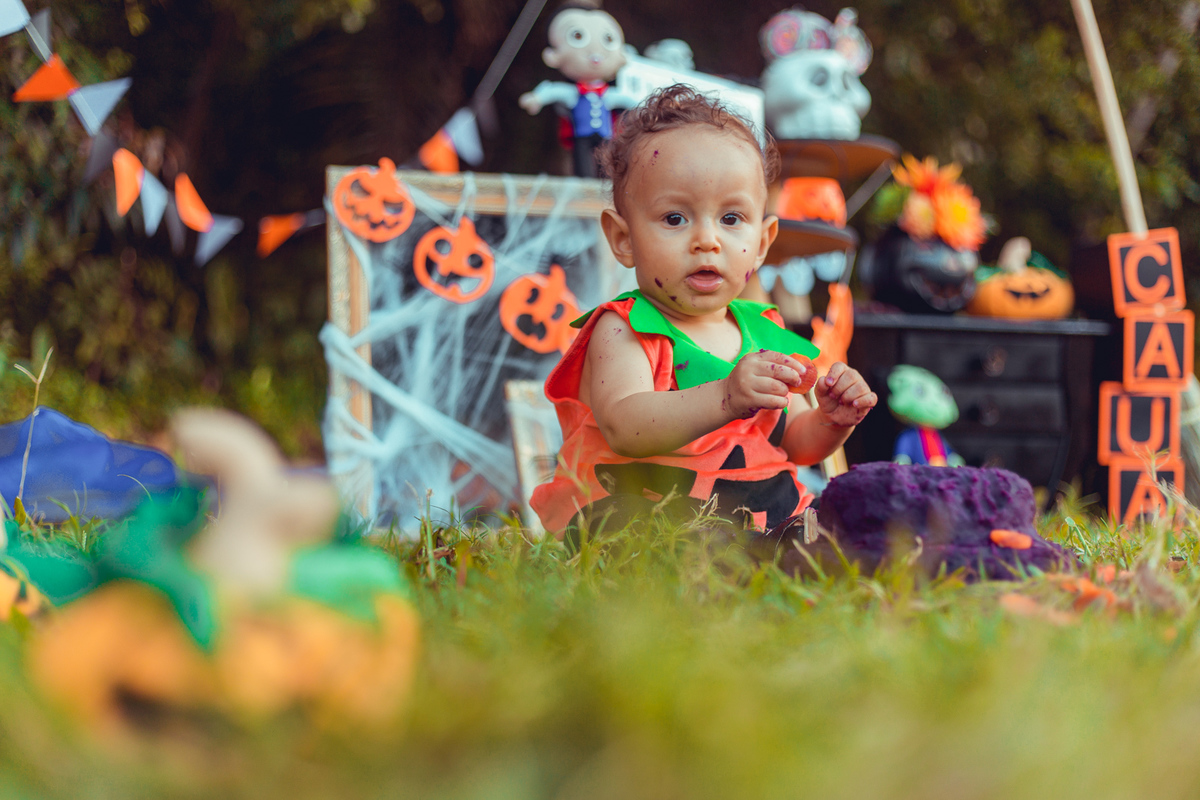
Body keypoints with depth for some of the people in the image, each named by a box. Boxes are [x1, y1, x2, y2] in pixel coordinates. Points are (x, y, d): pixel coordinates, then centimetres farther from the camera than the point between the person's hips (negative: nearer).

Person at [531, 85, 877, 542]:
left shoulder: (763, 334, 14)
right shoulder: (621, 333, -6)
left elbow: (796, 444, 23)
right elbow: (624, 427, -26)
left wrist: (831, 421, -1)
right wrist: (724, 399, -40)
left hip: (765, 520, 5)